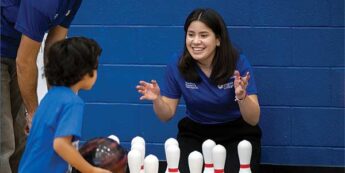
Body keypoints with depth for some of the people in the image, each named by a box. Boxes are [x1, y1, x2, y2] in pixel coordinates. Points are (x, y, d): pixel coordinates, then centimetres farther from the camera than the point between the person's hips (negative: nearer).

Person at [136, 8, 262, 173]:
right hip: (195, 134, 2)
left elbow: (253, 120, -20)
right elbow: (167, 115, -2)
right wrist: (157, 100, -24)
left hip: (236, 134, -1)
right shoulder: (177, 66, -12)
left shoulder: (238, 62, -19)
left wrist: (241, 96, -40)